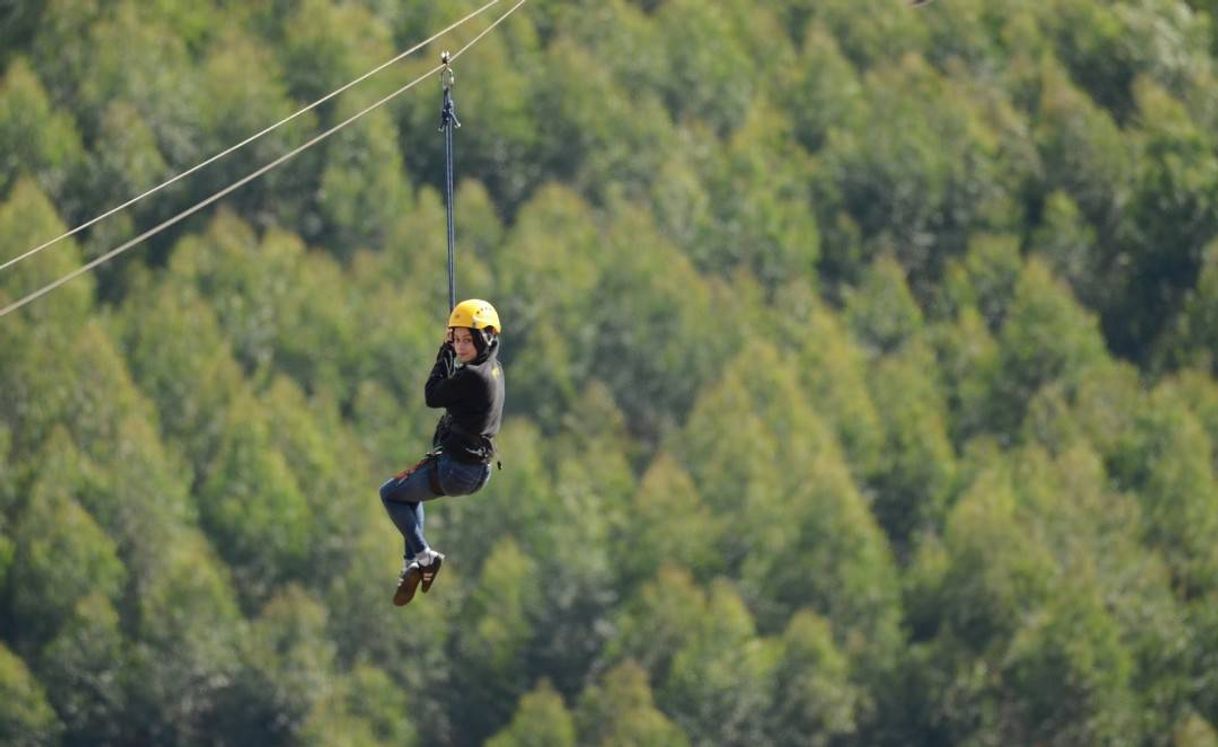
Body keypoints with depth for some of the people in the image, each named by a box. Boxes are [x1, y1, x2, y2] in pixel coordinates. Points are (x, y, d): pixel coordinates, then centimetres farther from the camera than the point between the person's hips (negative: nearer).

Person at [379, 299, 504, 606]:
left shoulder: (471, 376, -26)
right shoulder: (494, 368, 3)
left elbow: (433, 396, -12)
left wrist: (446, 352, -5)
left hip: (457, 470, -10)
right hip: (479, 469, 10)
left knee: (391, 493, 12)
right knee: (411, 490, 32)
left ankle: (423, 556, 9)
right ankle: (412, 562, 26)